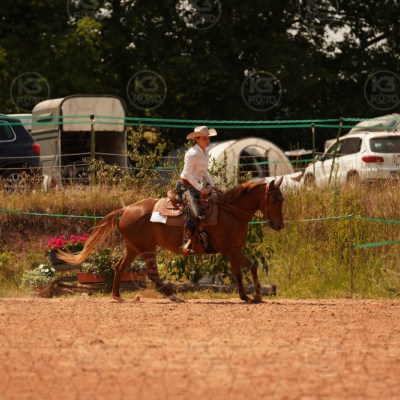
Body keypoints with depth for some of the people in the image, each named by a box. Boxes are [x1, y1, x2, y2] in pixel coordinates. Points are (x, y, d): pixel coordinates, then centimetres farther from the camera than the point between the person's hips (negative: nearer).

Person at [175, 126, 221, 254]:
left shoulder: (205, 152, 12)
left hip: (196, 186, 10)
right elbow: (187, 173, -19)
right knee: (195, 212, -29)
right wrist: (201, 189, -20)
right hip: (185, 186, -10)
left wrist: (212, 185, 12)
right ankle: (186, 244, -32)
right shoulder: (193, 154, -17)